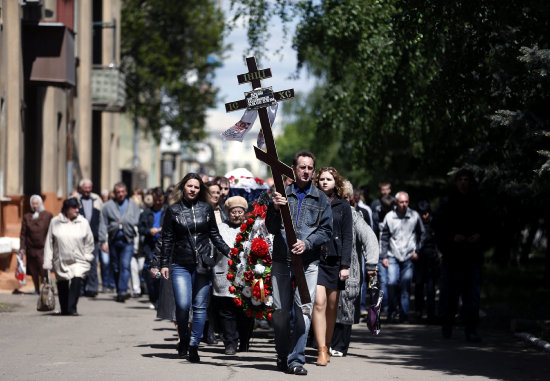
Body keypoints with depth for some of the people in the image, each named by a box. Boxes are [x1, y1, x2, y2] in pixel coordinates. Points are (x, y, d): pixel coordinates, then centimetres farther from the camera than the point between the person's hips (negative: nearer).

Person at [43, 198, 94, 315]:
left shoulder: (83, 222, 2)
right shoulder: (55, 222, 2)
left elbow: (89, 242, 11)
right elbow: (49, 243, 5)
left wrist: (87, 257, 5)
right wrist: (48, 262, 2)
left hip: (78, 261, -1)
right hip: (61, 261, 1)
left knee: (77, 281, -20)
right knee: (62, 286, 7)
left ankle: (72, 308, -19)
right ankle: (64, 309, 23)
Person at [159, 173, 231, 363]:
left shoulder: (206, 209, 7)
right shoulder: (173, 210, 4)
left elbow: (215, 235, 13)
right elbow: (167, 240, 6)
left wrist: (228, 251, 2)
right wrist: (164, 264, 1)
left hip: (203, 264, 1)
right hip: (181, 265, -1)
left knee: (200, 305, -1)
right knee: (183, 304, -12)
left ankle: (194, 345, 6)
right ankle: (183, 339, 12)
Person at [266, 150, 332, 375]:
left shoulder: (321, 199, 11)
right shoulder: (281, 194, 10)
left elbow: (326, 230, 6)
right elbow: (271, 228, 4)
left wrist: (307, 243, -10)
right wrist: (274, 208, -15)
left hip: (309, 263, -1)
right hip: (281, 261, 1)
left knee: (304, 310, -10)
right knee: (280, 311, 2)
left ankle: (296, 359, -8)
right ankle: (282, 355, 20)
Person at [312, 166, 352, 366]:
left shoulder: (343, 206, 7)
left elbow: (347, 237, 5)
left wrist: (345, 265, -3)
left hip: (335, 260, 1)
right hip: (314, 259, -1)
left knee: (332, 307, 5)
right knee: (319, 303, -13)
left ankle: (326, 348, 17)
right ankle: (322, 351, -16)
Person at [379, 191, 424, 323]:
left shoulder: (414, 216, 3)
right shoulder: (389, 217, 3)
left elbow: (421, 234, 14)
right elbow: (383, 238, 9)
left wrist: (417, 250, 5)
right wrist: (383, 256, 6)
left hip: (409, 257, 0)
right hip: (393, 256, 0)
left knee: (406, 287, -2)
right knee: (392, 283, -13)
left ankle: (404, 315, 6)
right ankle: (392, 311, 4)